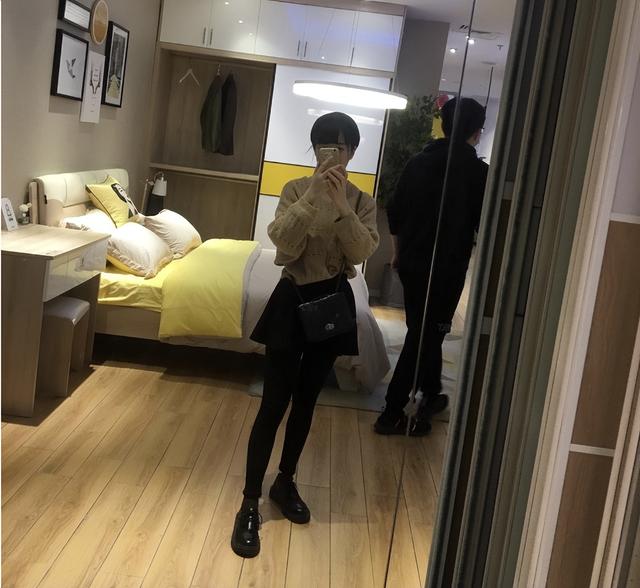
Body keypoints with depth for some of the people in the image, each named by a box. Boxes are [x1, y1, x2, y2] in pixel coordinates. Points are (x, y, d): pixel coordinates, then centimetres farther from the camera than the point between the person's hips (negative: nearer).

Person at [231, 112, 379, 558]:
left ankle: (285, 483, 32)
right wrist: (312, 196, -26)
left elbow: (362, 251, -14)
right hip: (293, 299, -2)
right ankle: (250, 505, 4)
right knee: (274, 403, -4)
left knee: (306, 400, 14)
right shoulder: (296, 189, -2)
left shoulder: (362, 201, 2)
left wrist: (341, 203, -24)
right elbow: (283, 243, -18)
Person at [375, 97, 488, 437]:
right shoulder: (477, 171, -11)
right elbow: (483, 224, -8)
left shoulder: (419, 162, 3)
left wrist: (399, 253, 19)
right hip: (448, 267, -5)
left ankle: (430, 396, 36)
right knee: (426, 334, 1)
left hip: (412, 262, 5)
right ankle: (393, 412, 1)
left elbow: (395, 214, 7)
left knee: (424, 330, 20)